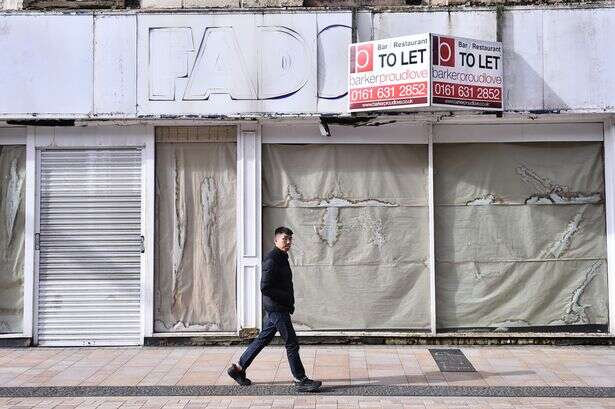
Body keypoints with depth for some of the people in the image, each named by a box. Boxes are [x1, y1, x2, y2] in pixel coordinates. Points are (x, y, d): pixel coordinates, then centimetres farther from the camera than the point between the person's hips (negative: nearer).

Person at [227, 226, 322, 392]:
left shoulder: (282, 258, 15)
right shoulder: (272, 259, -17)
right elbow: (265, 287, -23)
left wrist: (289, 301, 12)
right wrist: (287, 297, -16)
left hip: (279, 308, 10)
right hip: (277, 308, -10)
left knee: (263, 339, 16)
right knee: (292, 344, -5)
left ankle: (238, 368, 25)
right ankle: (300, 380, 3)